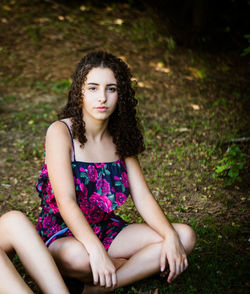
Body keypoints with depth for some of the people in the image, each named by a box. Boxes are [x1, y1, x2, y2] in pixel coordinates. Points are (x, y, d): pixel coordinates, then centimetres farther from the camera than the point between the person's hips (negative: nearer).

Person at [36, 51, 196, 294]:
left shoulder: (120, 138, 3)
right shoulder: (60, 132, -15)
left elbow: (142, 196, -3)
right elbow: (66, 201, -25)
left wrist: (171, 237, -19)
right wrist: (97, 251, -37)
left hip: (106, 231, 6)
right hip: (62, 235, -5)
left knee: (185, 236, -11)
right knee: (77, 256, -41)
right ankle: (141, 266, -7)